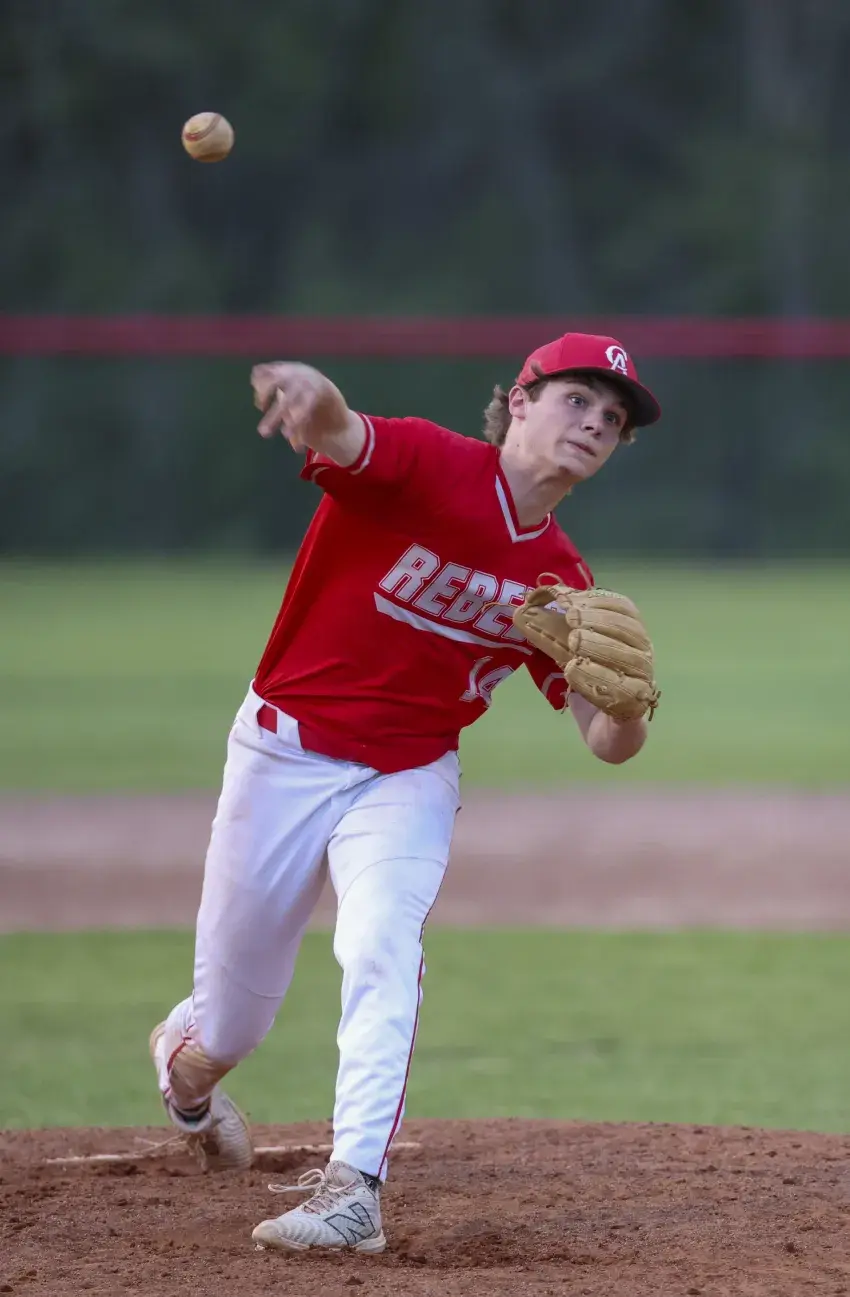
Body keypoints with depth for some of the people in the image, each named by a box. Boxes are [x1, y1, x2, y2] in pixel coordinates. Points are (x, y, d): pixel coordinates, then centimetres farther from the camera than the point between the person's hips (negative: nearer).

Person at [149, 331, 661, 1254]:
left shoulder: (558, 582, -1)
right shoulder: (425, 465, -16)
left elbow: (606, 743, 0)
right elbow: (336, 433, -39)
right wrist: (310, 399, -65)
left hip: (408, 779, 3)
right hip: (284, 755, -3)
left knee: (383, 952, -26)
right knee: (234, 1017, 8)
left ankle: (352, 1188, -29)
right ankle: (186, 1059, 45)